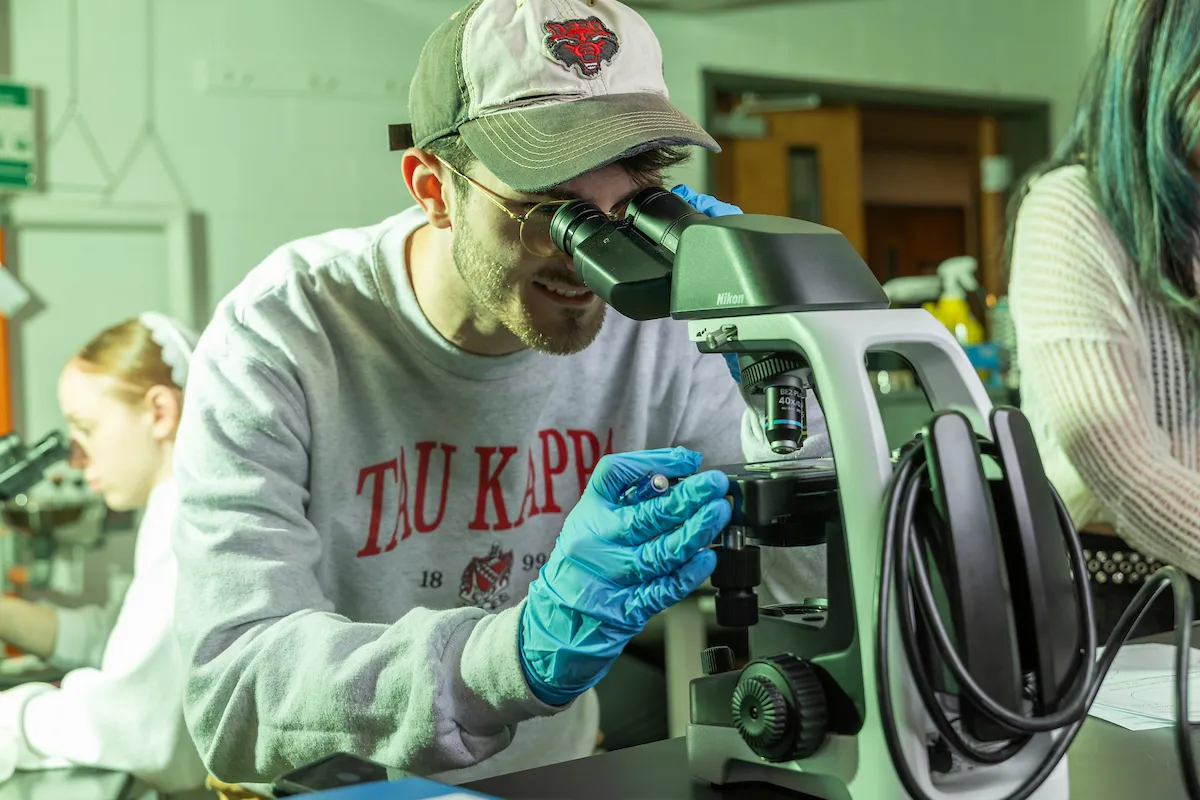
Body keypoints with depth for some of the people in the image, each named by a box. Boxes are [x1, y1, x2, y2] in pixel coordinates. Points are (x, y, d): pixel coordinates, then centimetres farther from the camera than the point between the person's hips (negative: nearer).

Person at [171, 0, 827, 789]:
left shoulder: (648, 328, -9)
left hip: (557, 770, 3)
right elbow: (235, 695, -29)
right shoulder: (281, 339, -20)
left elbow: (825, 574, -4)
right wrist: (521, 649, -43)